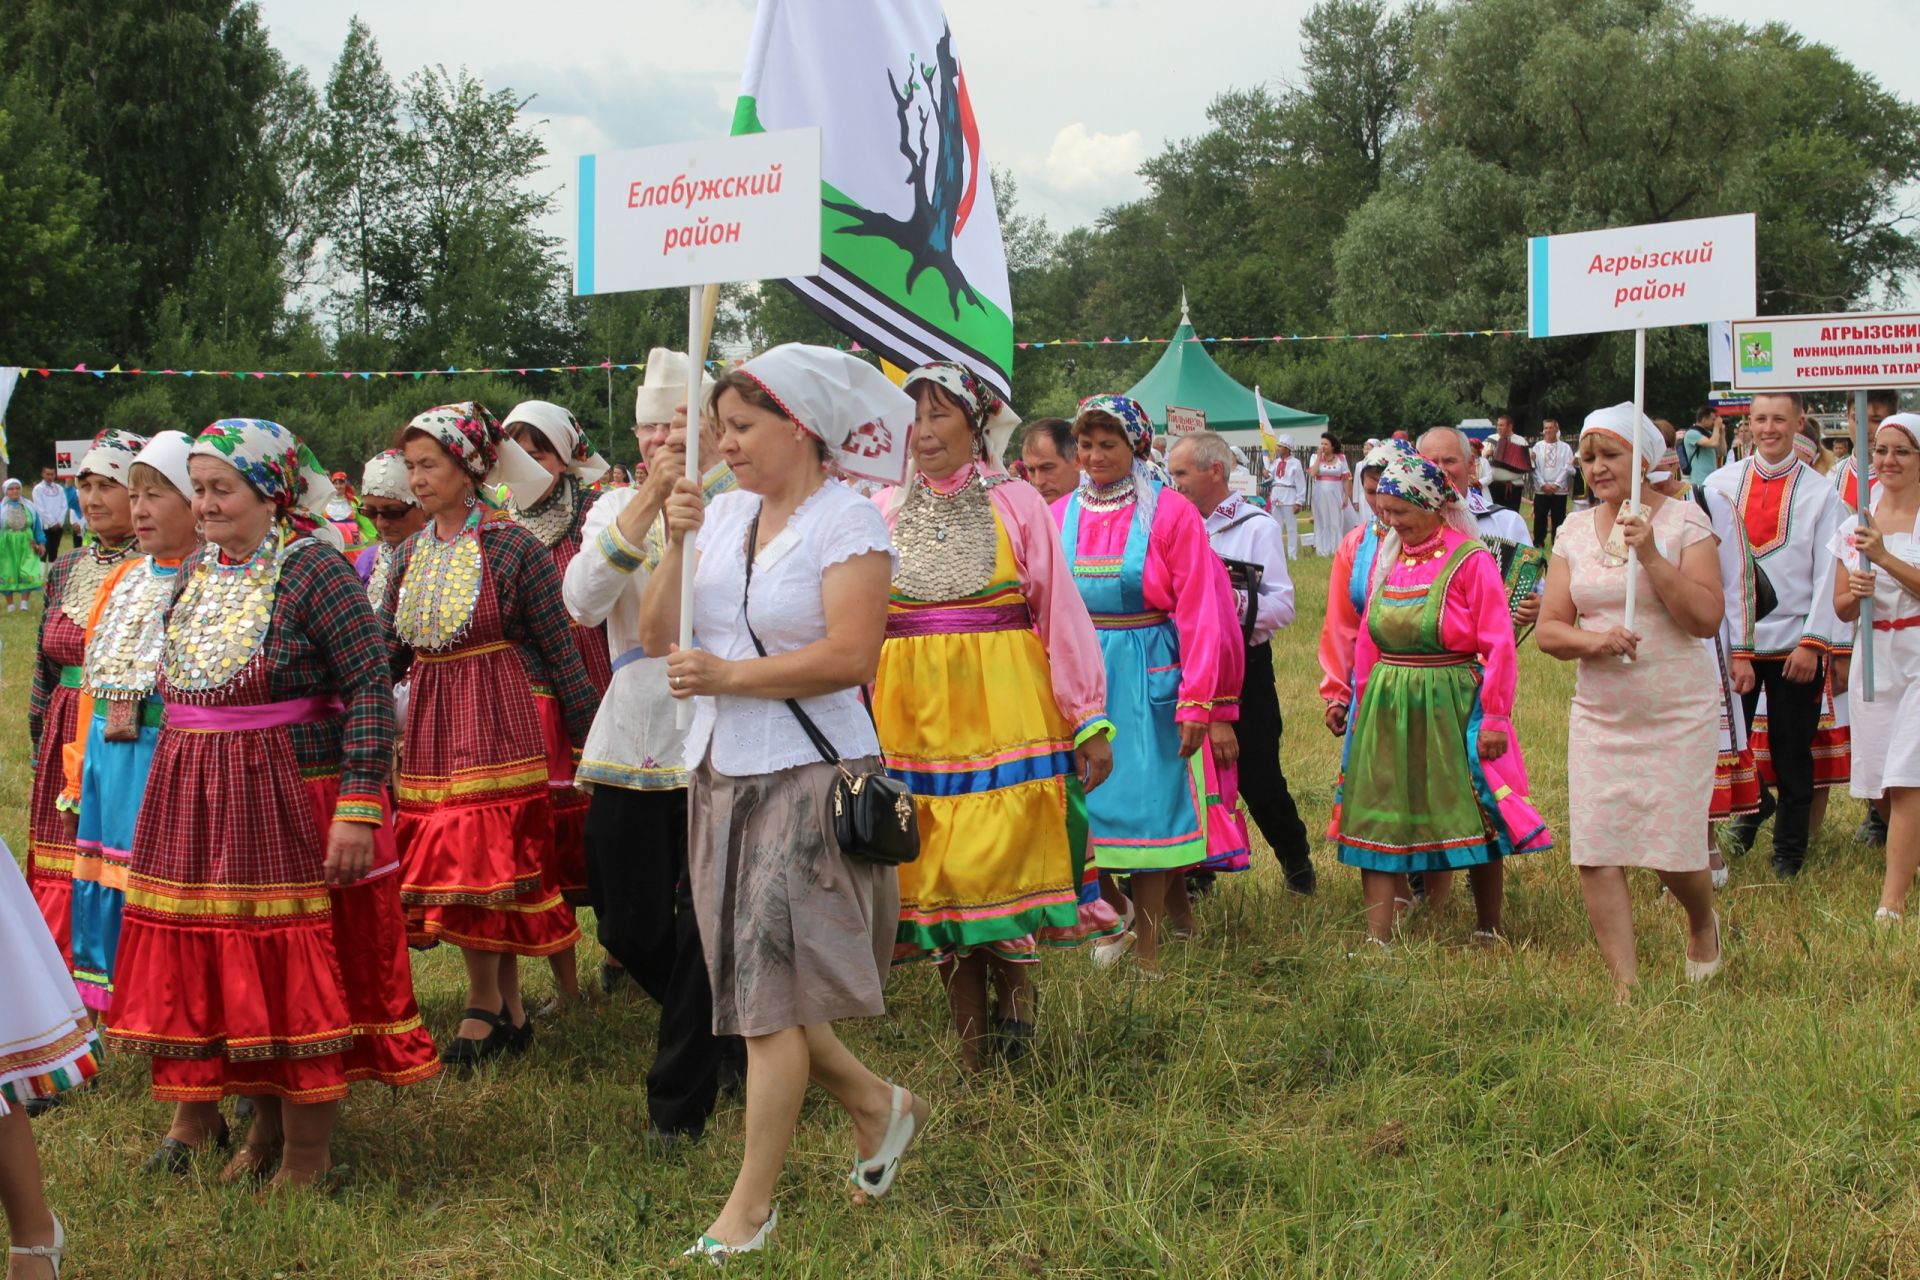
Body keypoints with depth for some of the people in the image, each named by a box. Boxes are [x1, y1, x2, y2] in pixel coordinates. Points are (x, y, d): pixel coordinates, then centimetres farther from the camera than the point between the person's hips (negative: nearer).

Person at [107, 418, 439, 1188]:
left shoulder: (312, 569, -12)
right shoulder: (197, 574, 10)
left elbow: (371, 687, -17)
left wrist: (359, 807, -23)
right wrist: (176, 799, 17)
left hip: (294, 801, -7)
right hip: (198, 807, 7)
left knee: (300, 978, 1)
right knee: (218, 972, 12)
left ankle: (307, 1154, 12)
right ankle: (267, 1122, 29)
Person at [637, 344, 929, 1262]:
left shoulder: (846, 520, -10)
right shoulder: (724, 514, 8)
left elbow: (850, 655, -20)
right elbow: (656, 637, 6)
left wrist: (725, 676, -18)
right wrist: (677, 546, -8)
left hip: (807, 778, -7)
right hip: (722, 774, 7)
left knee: (771, 990, -3)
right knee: (753, 981, 12)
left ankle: (751, 1204, 8)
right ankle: (878, 1104, 33)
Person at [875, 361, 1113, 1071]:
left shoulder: (1016, 502, 1)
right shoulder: (883, 511, 8)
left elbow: (1060, 611, 0)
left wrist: (1090, 720, -3)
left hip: (1004, 711, -2)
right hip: (911, 714, 2)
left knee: (1000, 860, -10)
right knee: (934, 875, 3)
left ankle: (1016, 991, 16)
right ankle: (971, 1046, 13)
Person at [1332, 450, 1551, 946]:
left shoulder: (1470, 561, -9)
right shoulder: (1386, 557, 8)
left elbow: (1499, 646, -10)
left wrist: (1493, 719, -12)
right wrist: (1362, 707, 16)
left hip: (1451, 708, -5)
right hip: (1387, 708, 6)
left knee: (1475, 823, 3)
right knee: (1377, 822, 4)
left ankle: (1487, 934, 19)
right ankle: (1377, 938, 9)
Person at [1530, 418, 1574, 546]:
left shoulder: (1565, 447, 3)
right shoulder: (1537, 446, 6)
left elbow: (1567, 468, -3)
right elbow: (1534, 467, 0)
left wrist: (1556, 484, -11)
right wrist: (1543, 485, -10)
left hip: (1560, 490, -1)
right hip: (1541, 490, 1)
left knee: (1558, 520, 2)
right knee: (1540, 519, 2)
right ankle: (1538, 545, 10)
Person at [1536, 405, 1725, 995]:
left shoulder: (1684, 520, -4)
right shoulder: (1574, 531, 7)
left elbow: (1709, 618, -13)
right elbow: (1548, 630, 4)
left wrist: (1652, 556, -20)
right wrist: (1591, 640, -16)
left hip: (1678, 715, -3)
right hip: (1599, 717, 4)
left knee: (1673, 848, -2)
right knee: (1594, 852, -4)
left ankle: (1702, 922, 34)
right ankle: (1625, 987, 8)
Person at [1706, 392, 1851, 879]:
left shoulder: (1820, 492, -1)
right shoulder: (1721, 484, 3)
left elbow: (1828, 576, -3)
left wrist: (1814, 643, -11)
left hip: (1795, 642, -1)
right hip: (1731, 641, 1)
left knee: (1791, 750, 5)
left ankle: (1789, 850, 20)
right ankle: (1754, 799, 35)